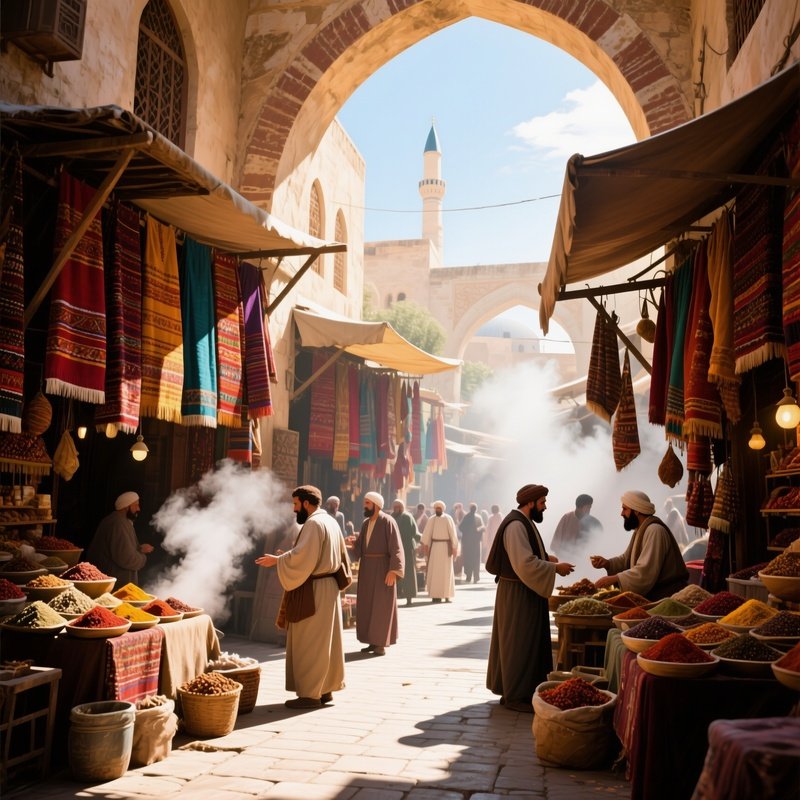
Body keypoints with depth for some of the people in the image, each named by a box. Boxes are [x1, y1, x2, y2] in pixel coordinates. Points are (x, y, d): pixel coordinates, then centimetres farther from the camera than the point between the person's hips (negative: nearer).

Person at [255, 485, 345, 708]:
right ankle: (325, 689, 19)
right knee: (326, 640, 13)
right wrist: (287, 556, 17)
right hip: (329, 587, 10)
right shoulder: (331, 521, 13)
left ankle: (310, 694, 2)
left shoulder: (313, 524, -17)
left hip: (314, 590, -10)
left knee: (308, 644, -3)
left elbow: (301, 557, -23)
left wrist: (277, 560, -11)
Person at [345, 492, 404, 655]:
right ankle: (373, 641, 17)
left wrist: (393, 570, -24)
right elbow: (360, 548, 12)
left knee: (382, 606, -4)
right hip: (366, 567, 8)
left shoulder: (388, 522, -12)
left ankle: (381, 644, 3)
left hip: (383, 567, -8)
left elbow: (396, 548, -16)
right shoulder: (366, 523, 11)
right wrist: (354, 543, -10)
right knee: (367, 605, 8)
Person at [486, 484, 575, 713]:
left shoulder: (525, 522, 12)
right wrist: (555, 568, -20)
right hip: (517, 594, -10)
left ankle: (521, 689, 25)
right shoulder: (516, 525, -21)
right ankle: (515, 696, 8)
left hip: (526, 592, 10)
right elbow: (524, 564, -27)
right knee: (518, 643, -2)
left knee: (527, 641, 15)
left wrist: (546, 557, 5)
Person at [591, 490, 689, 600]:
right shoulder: (641, 529, 13)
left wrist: (614, 579, -25)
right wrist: (607, 563, -3)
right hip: (651, 593, 8)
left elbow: (646, 571, -27)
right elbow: (627, 559, 16)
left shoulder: (654, 531, -19)